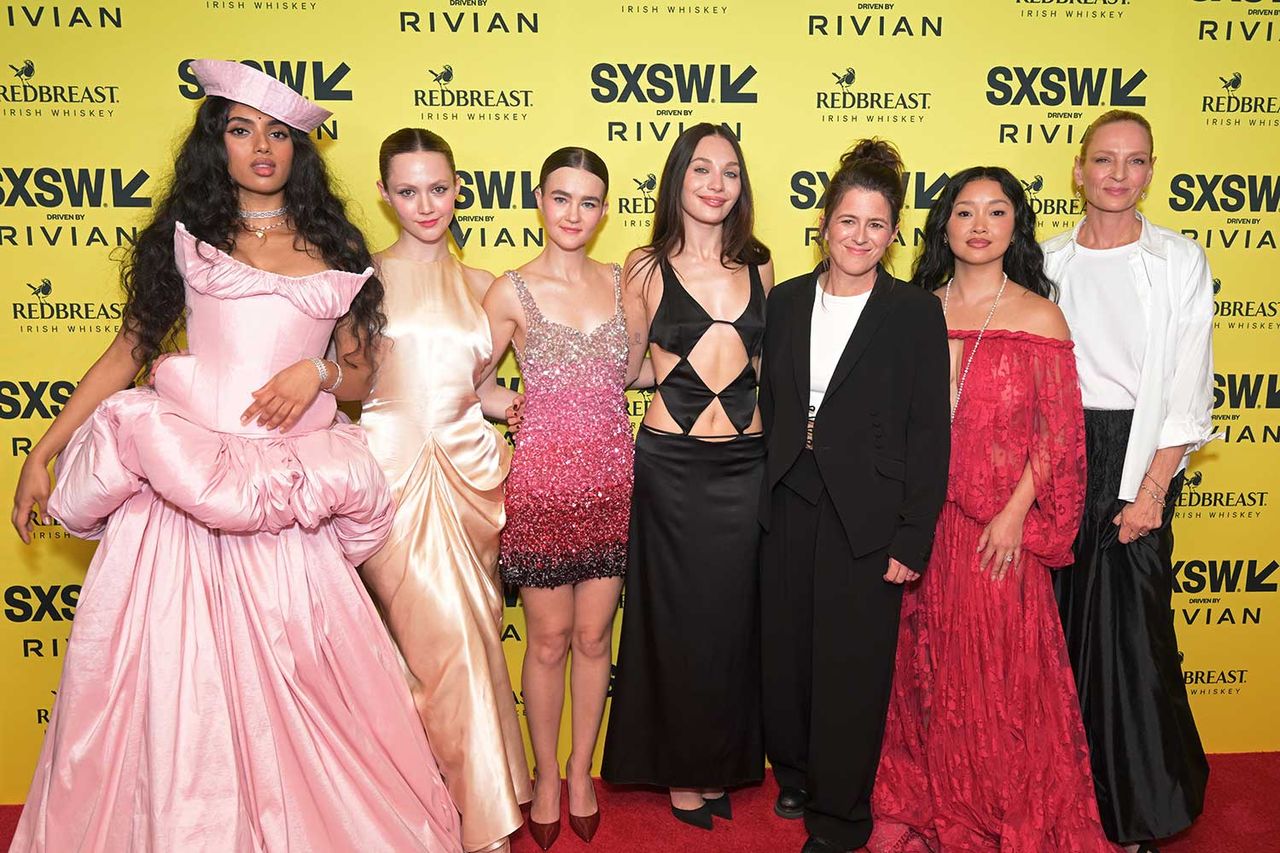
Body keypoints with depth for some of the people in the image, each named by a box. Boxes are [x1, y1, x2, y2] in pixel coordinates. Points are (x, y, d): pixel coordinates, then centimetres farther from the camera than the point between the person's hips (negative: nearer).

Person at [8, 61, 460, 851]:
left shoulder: (336, 252, 12)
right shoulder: (186, 237, 12)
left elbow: (363, 371, 14)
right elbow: (130, 350, 11)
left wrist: (318, 373, -8)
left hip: (285, 481, 0)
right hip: (178, 468, 1)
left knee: (291, 673, -3)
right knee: (171, 671, 2)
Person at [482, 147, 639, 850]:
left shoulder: (621, 282, 6)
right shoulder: (512, 291, -4)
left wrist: (645, 298, 5)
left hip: (611, 481, 3)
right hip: (543, 482, -3)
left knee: (594, 637, 14)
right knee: (549, 640, 10)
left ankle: (581, 768, 34)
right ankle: (547, 774, 32)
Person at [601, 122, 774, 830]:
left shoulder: (757, 267, 7)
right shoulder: (646, 267, -1)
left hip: (746, 461, 3)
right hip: (671, 462, -2)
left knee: (734, 616, 12)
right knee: (678, 618, 8)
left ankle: (723, 763, 32)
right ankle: (681, 770, 28)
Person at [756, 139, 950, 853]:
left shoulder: (917, 313, -5)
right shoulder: (787, 301, 6)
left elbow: (929, 432, -7)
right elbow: (769, 406, 9)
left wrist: (913, 539, -11)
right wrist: (762, 497, 4)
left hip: (866, 517, -3)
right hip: (789, 507, 4)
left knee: (852, 666, 6)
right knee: (787, 653, 14)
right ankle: (796, 775, 39)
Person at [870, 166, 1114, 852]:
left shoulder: (1039, 317, -2)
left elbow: (1057, 432, -4)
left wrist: (1015, 513, -13)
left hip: (997, 525, -3)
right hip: (923, 518, 3)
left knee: (1000, 672, 5)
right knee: (924, 664, 13)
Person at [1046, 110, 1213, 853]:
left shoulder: (1180, 260, -2)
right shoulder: (1048, 261, 5)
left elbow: (1188, 388, -5)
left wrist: (1152, 489, -11)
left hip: (1141, 452, -2)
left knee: (1134, 621, 0)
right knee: (1064, 618, 8)